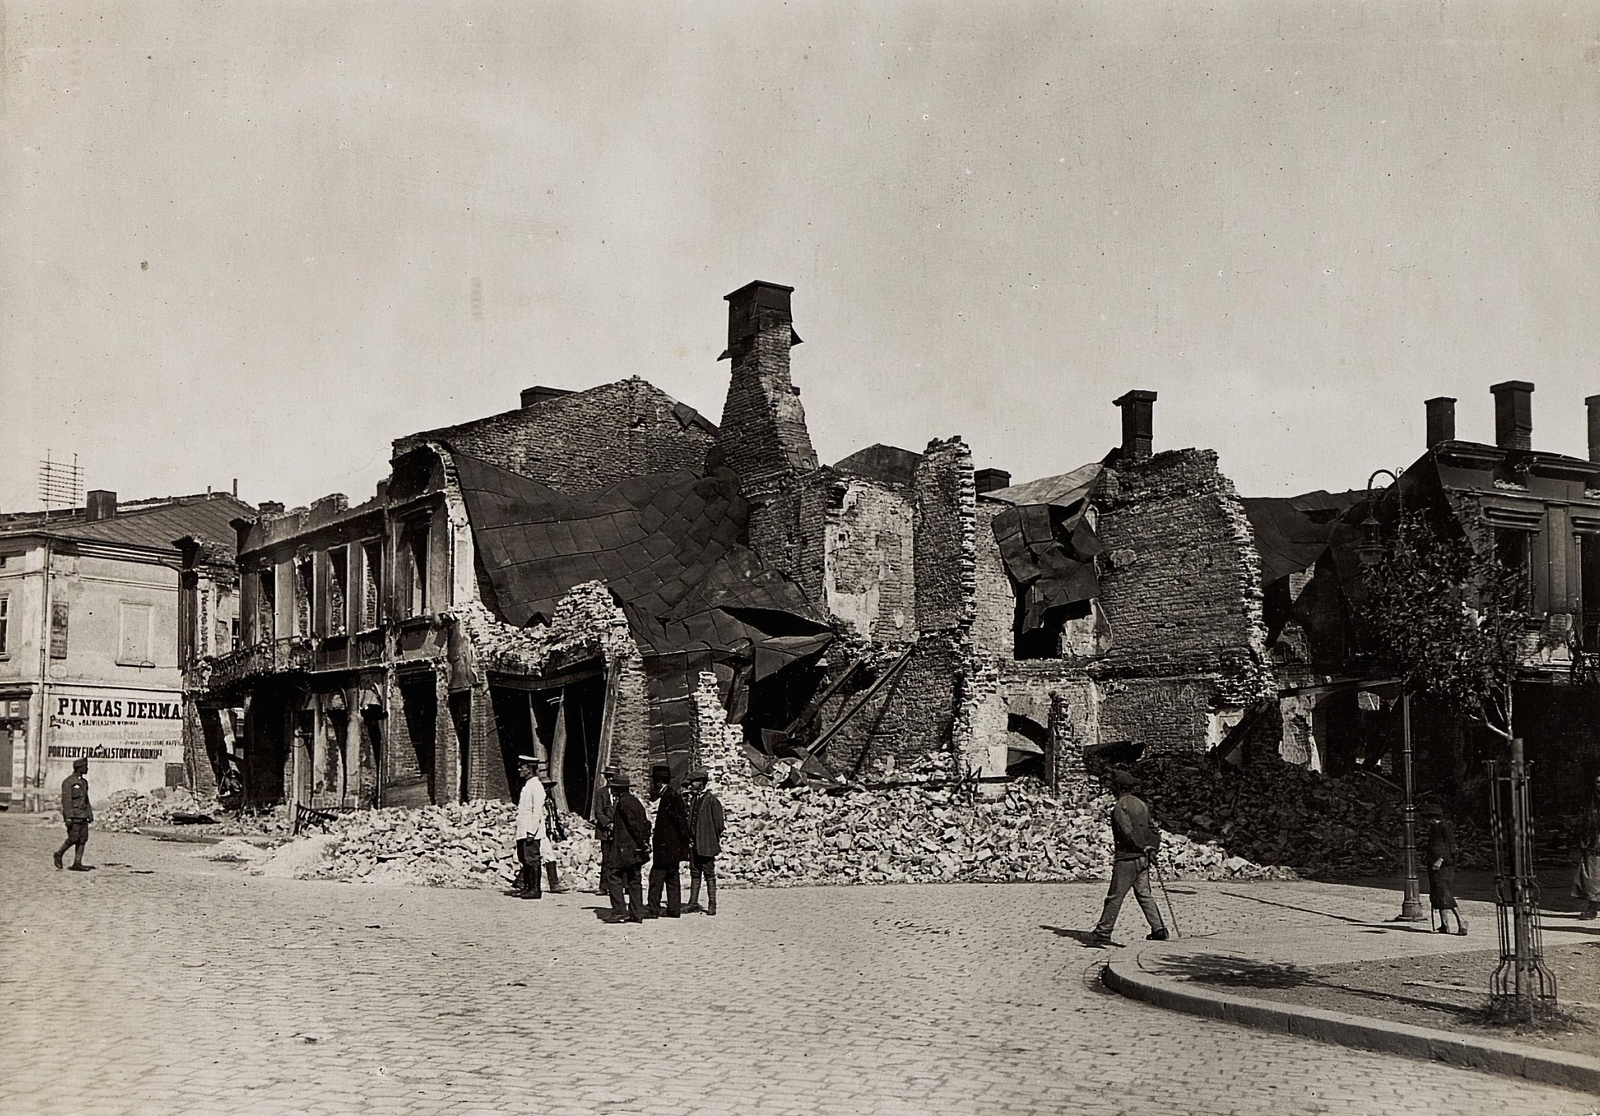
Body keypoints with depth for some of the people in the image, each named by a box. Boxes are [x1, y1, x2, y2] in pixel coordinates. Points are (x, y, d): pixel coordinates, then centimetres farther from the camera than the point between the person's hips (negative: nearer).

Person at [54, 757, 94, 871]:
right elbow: (66, 800, -15)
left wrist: (90, 814, 14)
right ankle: (59, 854, 12)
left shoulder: (84, 781, 16)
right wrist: (68, 817, -20)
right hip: (73, 815, -8)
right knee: (73, 838, -10)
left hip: (82, 815, 8)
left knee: (83, 838, 1)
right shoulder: (68, 782, -10)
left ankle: (77, 863, 2)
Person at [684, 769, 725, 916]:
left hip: (707, 844, -7)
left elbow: (718, 823, -8)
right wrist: (689, 838, 9)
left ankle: (712, 904, 4)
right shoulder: (692, 799, 13)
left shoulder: (712, 800, -9)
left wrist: (716, 841, -5)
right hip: (693, 843, 7)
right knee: (694, 873, 10)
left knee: (709, 875, 0)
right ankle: (693, 902, 15)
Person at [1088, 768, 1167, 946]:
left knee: (1115, 897, -4)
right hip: (1142, 859, 8)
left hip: (1127, 857, -8)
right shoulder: (1141, 804, 13)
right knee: (1144, 894, 13)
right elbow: (1152, 830, 16)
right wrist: (1152, 848, 10)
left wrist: (1143, 847, -10)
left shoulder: (1120, 806, -12)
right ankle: (1158, 929, 10)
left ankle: (1103, 932, 0)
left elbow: (1127, 831, -20)